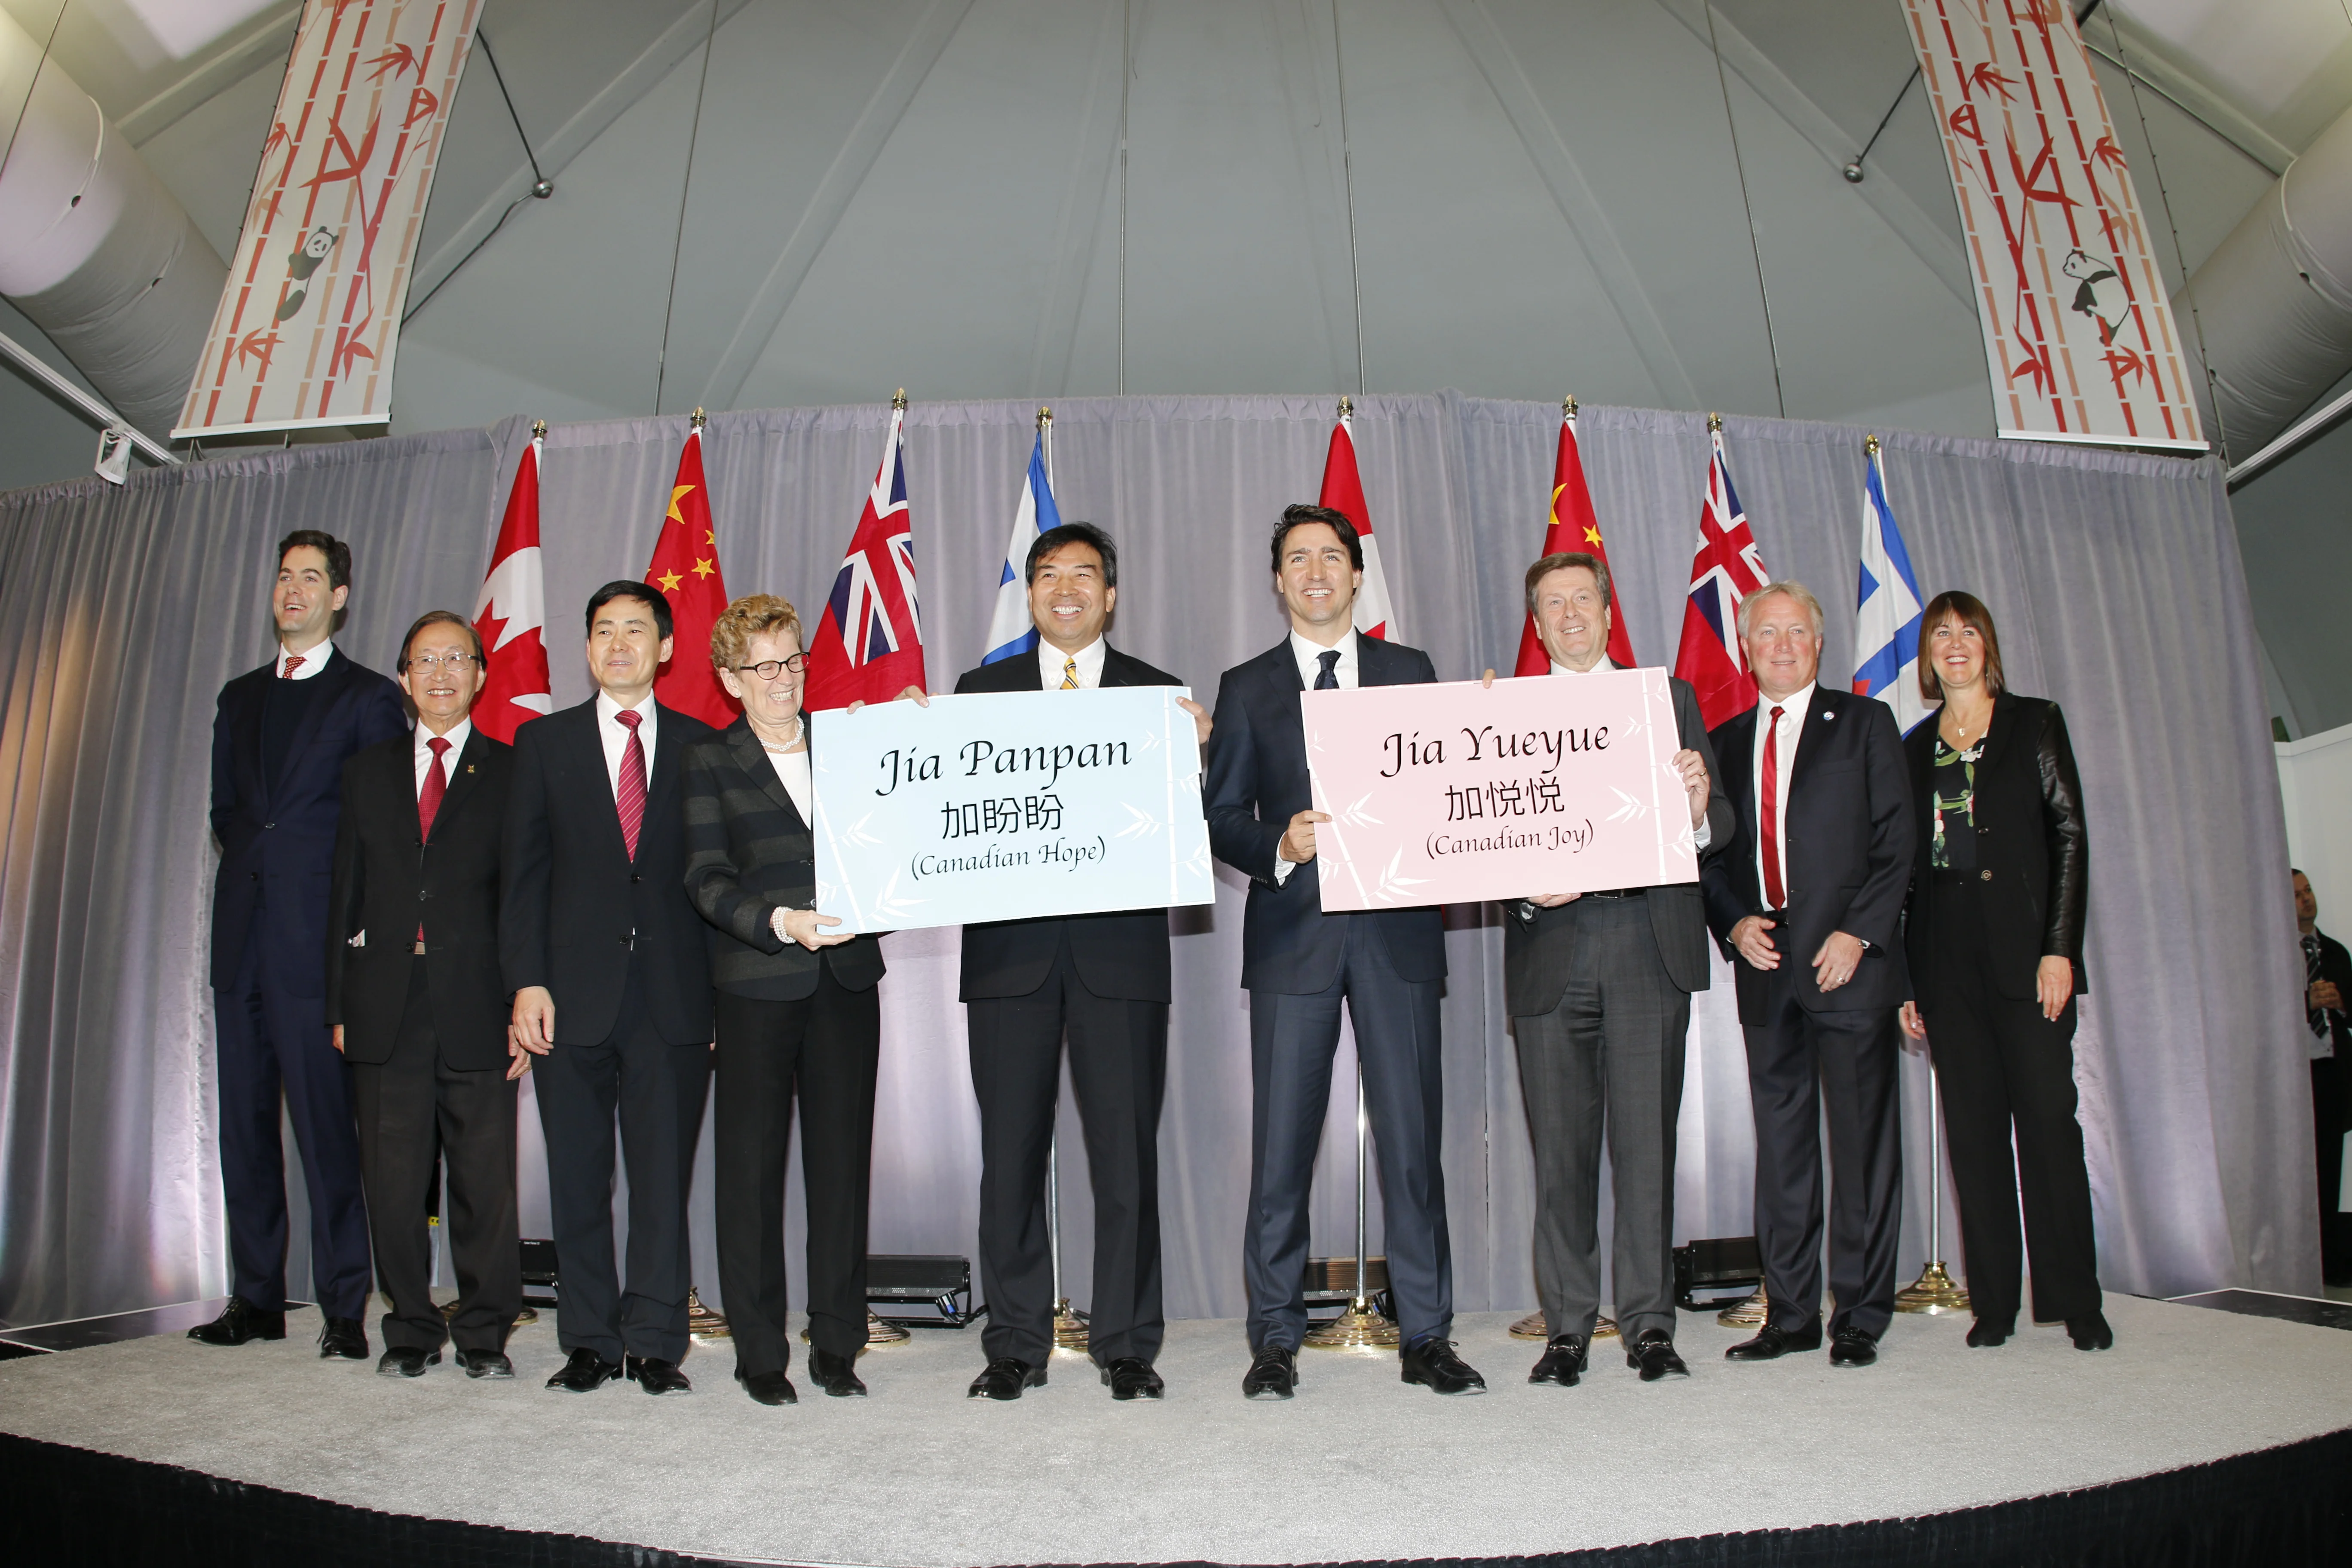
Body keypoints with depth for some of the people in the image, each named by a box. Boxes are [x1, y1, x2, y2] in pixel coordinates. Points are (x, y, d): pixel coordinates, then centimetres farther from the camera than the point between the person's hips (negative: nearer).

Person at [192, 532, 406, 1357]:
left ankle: (343, 1305, 2)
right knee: (244, 1124, 10)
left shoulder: (370, 697, -1)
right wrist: (257, 866, 6)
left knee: (326, 1125, -6)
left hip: (314, 939, -6)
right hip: (242, 932, 6)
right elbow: (224, 807, 22)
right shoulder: (240, 696, 19)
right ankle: (256, 1298, 20)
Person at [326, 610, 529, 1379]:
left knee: (486, 1179, 2)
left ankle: (484, 1331, 16)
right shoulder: (367, 771, 14)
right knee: (393, 1180, 7)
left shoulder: (510, 772, 4)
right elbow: (346, 892, 12)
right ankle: (412, 1329, 22)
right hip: (386, 1008, 3)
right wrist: (340, 1004, 6)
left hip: (476, 1005, -2)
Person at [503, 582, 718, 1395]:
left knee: (664, 1176, 2)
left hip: (675, 996, -1)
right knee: (578, 1177, 8)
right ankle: (590, 1341, 21)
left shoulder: (701, 745, 8)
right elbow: (522, 871, 6)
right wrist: (527, 981, -5)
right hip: (573, 993, 1)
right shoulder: (544, 742, 10)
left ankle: (656, 1343, 13)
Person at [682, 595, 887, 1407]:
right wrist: (780, 922, -21)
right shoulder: (711, 762, 4)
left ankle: (837, 1344, 17)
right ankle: (760, 1352, 16)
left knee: (843, 1160, 6)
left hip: (847, 978, 2)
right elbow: (707, 880, -6)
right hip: (755, 984, -2)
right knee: (751, 1165, 3)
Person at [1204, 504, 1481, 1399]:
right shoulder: (1246, 688, 11)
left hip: (1398, 930, 1)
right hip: (1293, 934, 0)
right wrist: (1280, 847, -13)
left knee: (1413, 1139, 3)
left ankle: (1425, 1336, 16)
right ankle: (1275, 1340, 15)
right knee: (1281, 1144, 2)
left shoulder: (1412, 672, 13)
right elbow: (1221, 817, 5)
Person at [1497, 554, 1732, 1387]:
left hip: (1649, 949, 0)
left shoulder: (1670, 698, 12)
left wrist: (1700, 810, -17)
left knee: (1646, 1138, 1)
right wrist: (1522, 889, -14)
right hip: (1549, 954, 0)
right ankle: (1567, 1327, 14)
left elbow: (1716, 825, 6)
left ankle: (1649, 1324, 13)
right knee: (1559, 1148, 4)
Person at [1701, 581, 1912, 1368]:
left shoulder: (1864, 723, 6)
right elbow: (1709, 854, 13)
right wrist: (1734, 922, -4)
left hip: (1849, 962, -3)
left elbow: (1895, 840, -1)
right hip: (1765, 966, 3)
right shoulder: (1724, 742, 15)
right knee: (1781, 1146, 7)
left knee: (1863, 1143, 1)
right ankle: (1791, 1315, 16)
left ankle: (1861, 1317, 12)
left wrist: (1858, 933, -11)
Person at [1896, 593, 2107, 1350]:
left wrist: (2060, 947, -11)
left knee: (2049, 1116, -3)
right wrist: (1906, 980, 6)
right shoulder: (1915, 746, 12)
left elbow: (2069, 834, -1)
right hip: (1946, 956, 3)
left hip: (2025, 945, -2)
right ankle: (1994, 1302, 11)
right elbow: (1910, 863, 10)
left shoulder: (2035, 722, 6)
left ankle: (2075, 1300, 10)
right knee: (1973, 1126, 4)